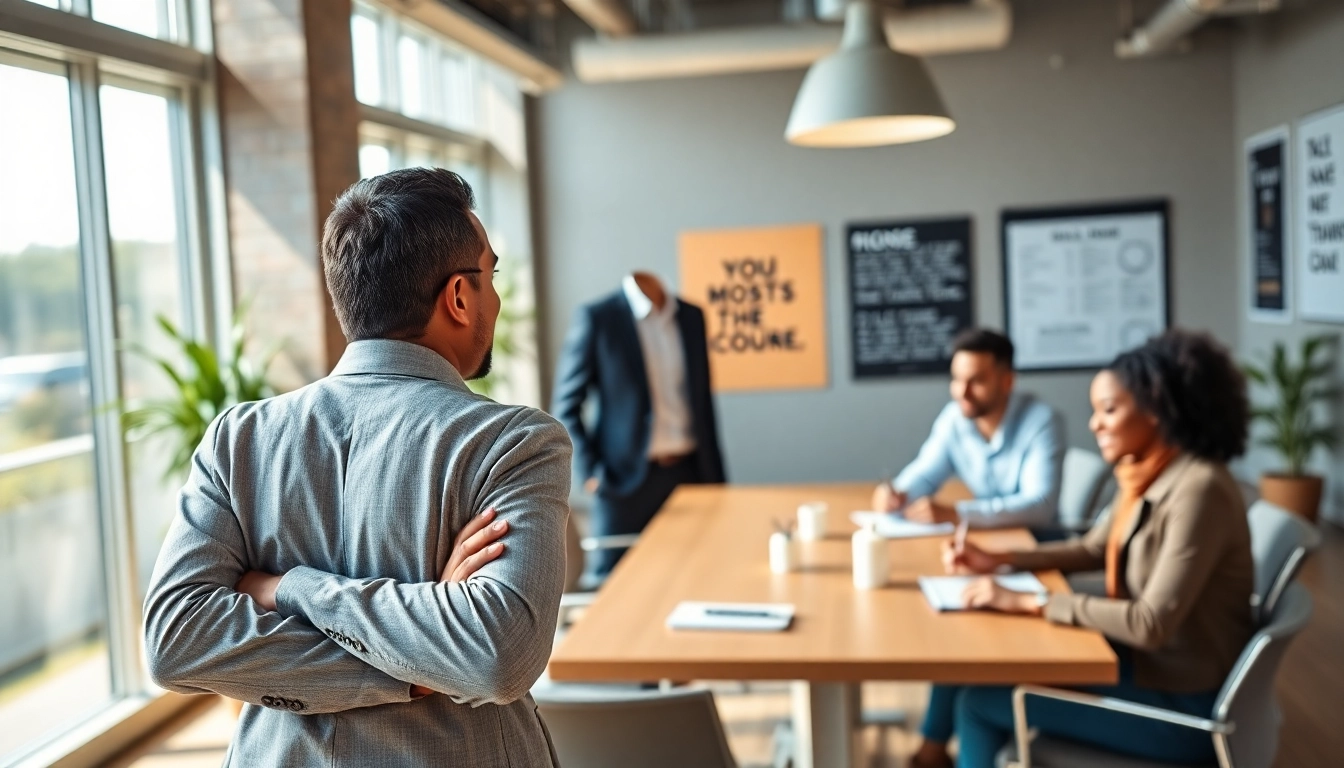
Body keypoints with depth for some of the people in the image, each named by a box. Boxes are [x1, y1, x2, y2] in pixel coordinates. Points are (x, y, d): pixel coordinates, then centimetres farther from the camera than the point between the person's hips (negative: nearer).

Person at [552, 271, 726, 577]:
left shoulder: (692, 316, 9)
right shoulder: (596, 317, -5)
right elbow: (566, 408, -3)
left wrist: (716, 477, 14)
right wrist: (591, 473, -11)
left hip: (689, 472, 4)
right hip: (626, 479, -4)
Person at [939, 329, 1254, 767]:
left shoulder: (1197, 490, -25)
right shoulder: (1145, 476, 3)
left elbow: (1151, 624, -29)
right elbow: (1093, 550, 18)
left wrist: (1027, 603, -26)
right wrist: (998, 561, 5)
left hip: (1182, 702, -9)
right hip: (1148, 662, 9)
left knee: (980, 702, -8)